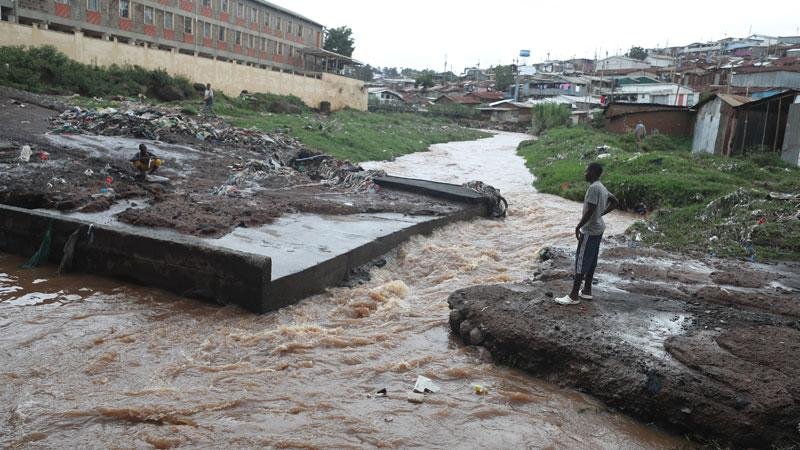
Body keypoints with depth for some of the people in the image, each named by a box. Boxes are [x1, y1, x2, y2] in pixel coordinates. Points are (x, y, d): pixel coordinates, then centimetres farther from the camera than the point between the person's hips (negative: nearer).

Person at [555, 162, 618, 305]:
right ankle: (587, 291, 25)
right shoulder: (602, 188, 10)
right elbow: (614, 202, 23)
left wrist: (578, 227, -17)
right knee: (591, 261, 16)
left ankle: (574, 296, -2)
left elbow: (590, 210, -25)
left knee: (581, 261, -6)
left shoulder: (593, 188, -20)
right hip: (598, 229, 10)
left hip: (590, 231, -10)